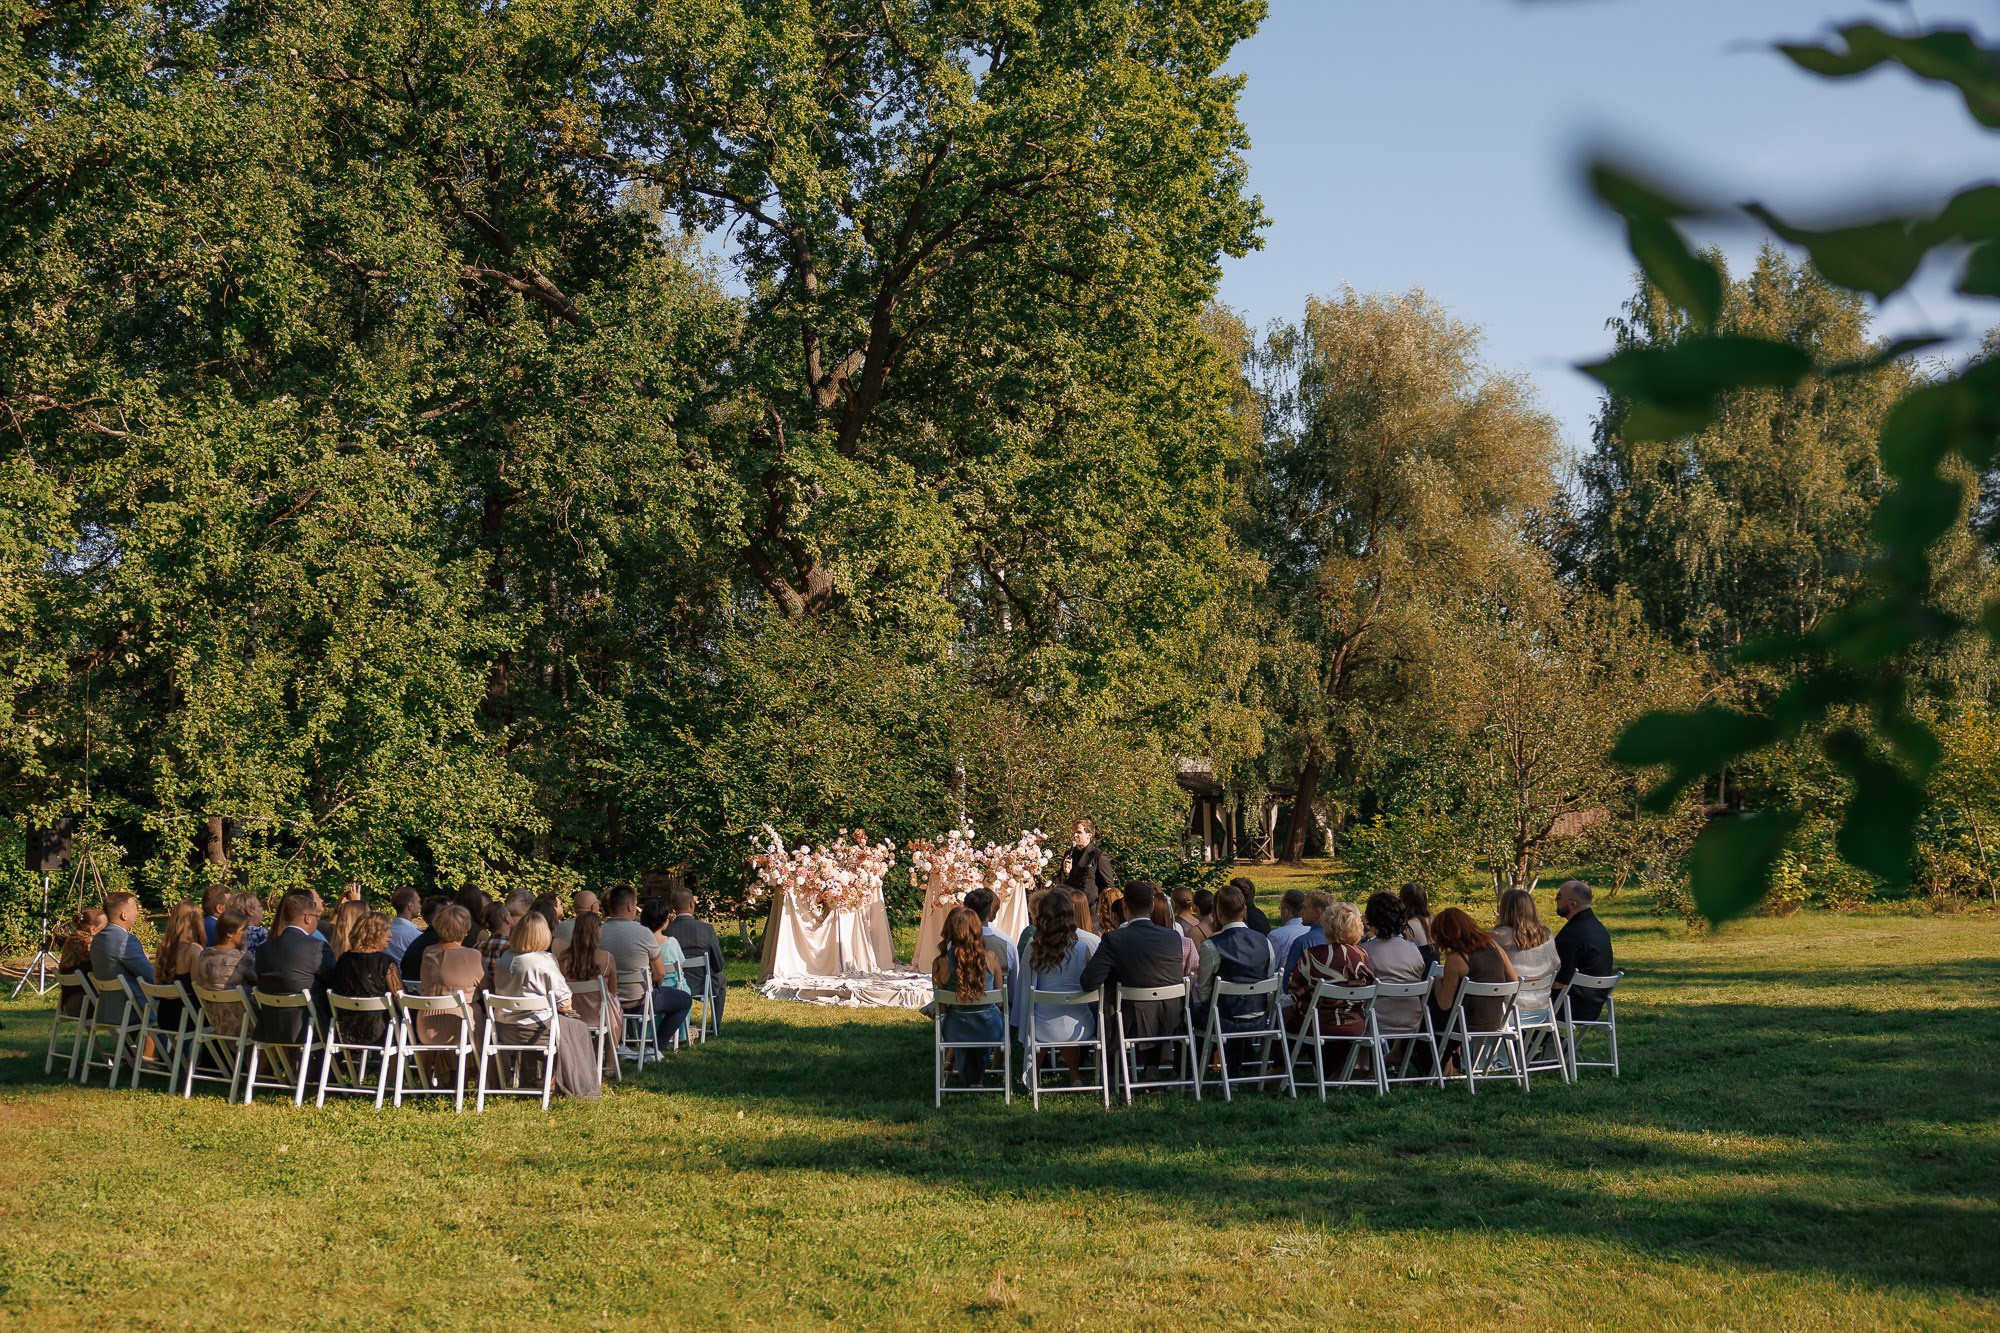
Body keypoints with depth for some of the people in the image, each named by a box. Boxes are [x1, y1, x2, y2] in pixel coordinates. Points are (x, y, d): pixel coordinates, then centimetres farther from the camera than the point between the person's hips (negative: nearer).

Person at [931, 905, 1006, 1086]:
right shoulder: (991, 957, -14)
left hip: (958, 1031, 0)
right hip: (990, 1029, 1)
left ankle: (969, 1077, 58)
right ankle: (977, 1076, 59)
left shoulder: (941, 964, -17)